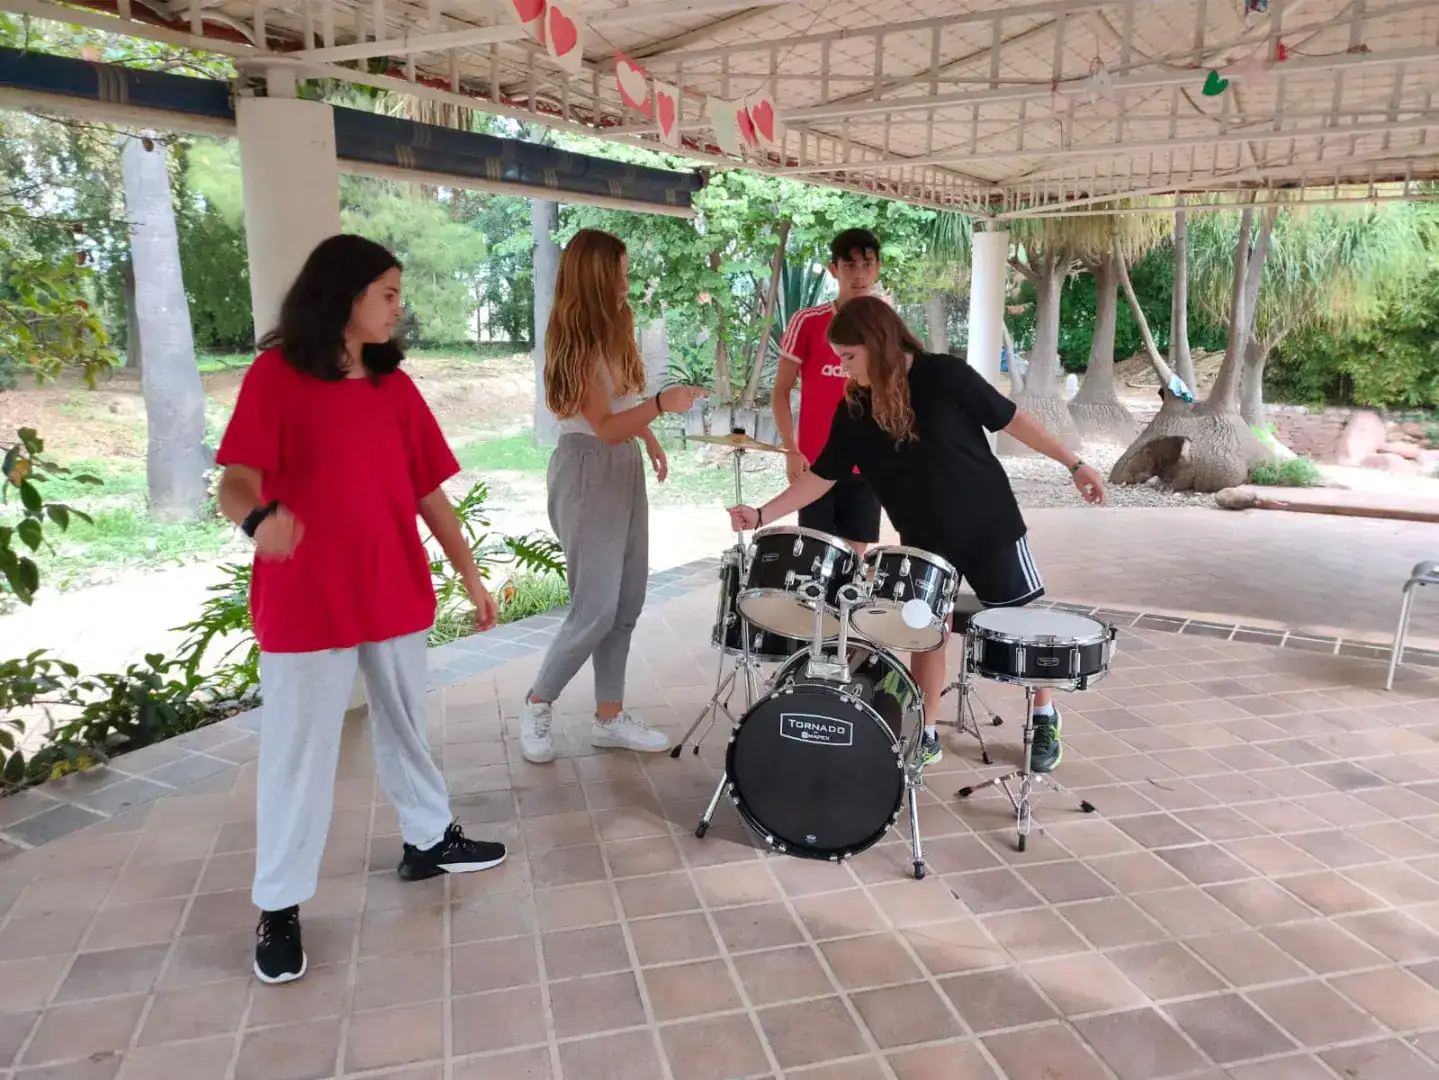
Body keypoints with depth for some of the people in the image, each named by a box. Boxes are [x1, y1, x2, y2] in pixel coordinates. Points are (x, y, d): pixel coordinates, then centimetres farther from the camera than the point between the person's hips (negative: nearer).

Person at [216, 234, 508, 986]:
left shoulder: (394, 385, 6)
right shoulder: (275, 375, -9)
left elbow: (428, 490, 8)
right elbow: (236, 482, -20)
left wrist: (470, 574, 6)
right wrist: (260, 518, -43)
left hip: (395, 592, 5)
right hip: (304, 601, -5)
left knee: (407, 726, 19)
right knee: (298, 752, 5)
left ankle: (428, 840, 39)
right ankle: (278, 907, 20)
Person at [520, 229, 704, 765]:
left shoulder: (613, 331, 9)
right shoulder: (577, 341, -16)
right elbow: (604, 427, -23)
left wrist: (650, 437, 18)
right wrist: (660, 403, -36)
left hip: (625, 467, 9)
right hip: (588, 472, -9)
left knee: (627, 603, 9)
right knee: (596, 609, -7)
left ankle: (609, 716, 19)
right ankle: (537, 704, 15)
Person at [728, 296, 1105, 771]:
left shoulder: (944, 376, -19)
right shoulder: (853, 411, -7)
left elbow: (1012, 419, -10)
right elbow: (822, 474, -2)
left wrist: (1073, 464, -5)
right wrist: (762, 514, -11)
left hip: (989, 523, -3)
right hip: (923, 540, 3)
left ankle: (1044, 718, 30)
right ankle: (925, 733, 21)